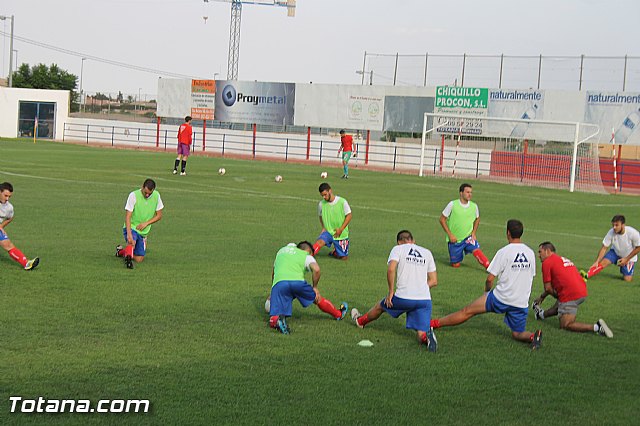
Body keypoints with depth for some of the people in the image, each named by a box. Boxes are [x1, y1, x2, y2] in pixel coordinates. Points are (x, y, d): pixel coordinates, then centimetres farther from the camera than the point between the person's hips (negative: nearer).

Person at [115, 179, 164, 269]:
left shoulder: (156, 196, -5)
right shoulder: (134, 195, -17)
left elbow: (159, 215, 3)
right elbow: (128, 216, -21)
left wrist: (146, 223, -13)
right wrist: (129, 234, -34)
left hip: (143, 231, 5)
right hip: (131, 228, -5)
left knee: (139, 260, 7)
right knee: (132, 242, -39)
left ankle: (121, 251, 30)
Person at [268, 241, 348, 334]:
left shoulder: (282, 250, 35)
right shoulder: (306, 256, 20)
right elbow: (316, 269, -1)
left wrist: (272, 294, 54)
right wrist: (315, 287, 14)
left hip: (278, 282, 2)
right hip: (297, 281, -1)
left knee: (273, 320, -4)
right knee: (317, 298, 27)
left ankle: (277, 320, -37)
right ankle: (339, 314, 42)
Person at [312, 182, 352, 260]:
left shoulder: (342, 202, -12)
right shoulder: (321, 204, -3)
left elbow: (349, 216, -5)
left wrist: (340, 229, -13)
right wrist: (324, 228, -1)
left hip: (341, 234, -1)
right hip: (328, 232, 1)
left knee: (343, 257, 5)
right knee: (319, 242, -31)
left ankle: (334, 252, 35)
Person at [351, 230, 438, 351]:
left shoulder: (398, 249, 5)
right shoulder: (427, 253, 18)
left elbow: (391, 269, -13)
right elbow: (434, 281, 15)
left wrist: (391, 291, -4)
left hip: (404, 297, -2)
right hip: (425, 300, 2)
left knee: (380, 306, 28)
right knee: (421, 336, 4)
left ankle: (360, 321, 47)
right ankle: (426, 335, -27)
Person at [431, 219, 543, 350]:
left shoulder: (503, 252, -11)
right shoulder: (530, 253, 4)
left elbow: (490, 278, -9)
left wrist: (487, 291, 12)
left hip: (501, 298, -4)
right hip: (522, 303, 4)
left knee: (467, 311, 7)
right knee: (517, 334, 16)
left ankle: (434, 323, 11)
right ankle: (532, 336, -16)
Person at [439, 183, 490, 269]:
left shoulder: (474, 206, -4)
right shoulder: (452, 204, -13)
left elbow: (477, 219, 16)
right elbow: (442, 219, -7)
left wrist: (473, 232, 2)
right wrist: (450, 234, -12)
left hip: (468, 237, 1)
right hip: (454, 239, -1)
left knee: (476, 250, -27)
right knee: (455, 265, 5)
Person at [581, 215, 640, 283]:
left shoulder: (633, 233, -30)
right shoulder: (611, 233, -25)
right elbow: (604, 248, -20)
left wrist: (626, 259, -17)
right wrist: (597, 261, -32)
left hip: (629, 257, -1)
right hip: (615, 252, 1)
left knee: (627, 279, -11)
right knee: (603, 262, -26)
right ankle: (587, 275, -39)